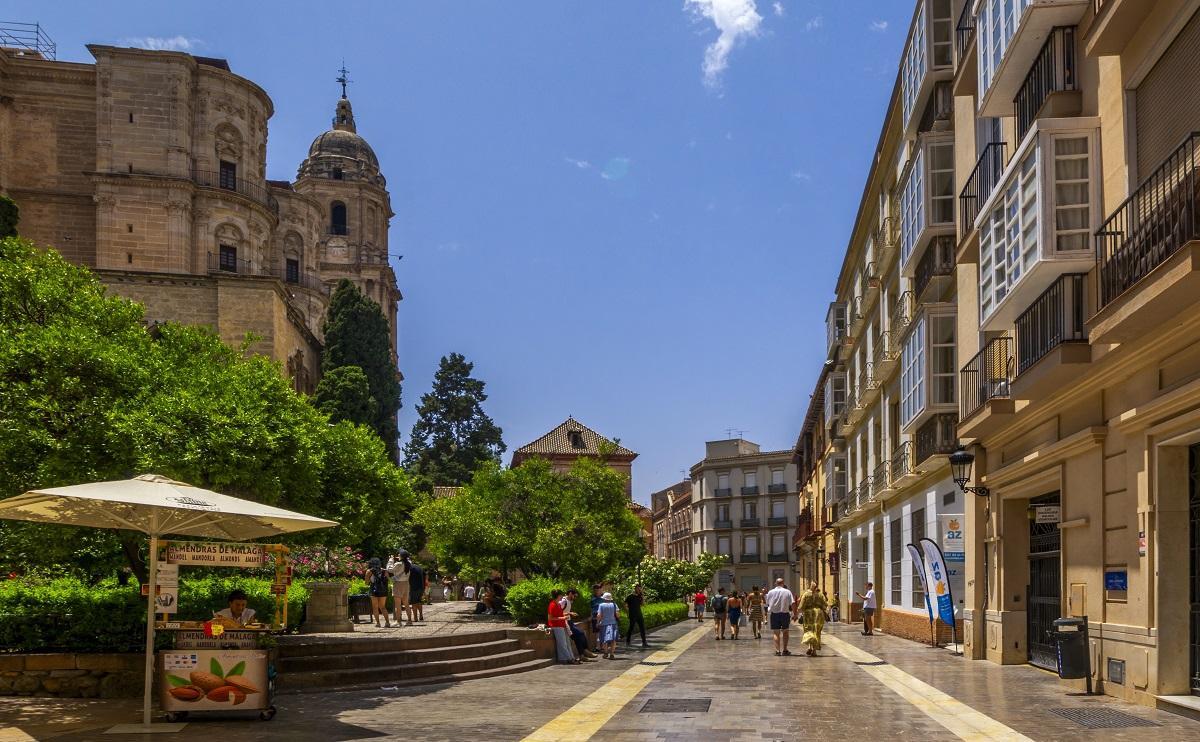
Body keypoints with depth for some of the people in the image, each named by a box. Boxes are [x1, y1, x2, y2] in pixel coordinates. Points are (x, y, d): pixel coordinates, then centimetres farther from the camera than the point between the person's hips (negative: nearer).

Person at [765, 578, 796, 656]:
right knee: (785, 632, 15)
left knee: (776, 633, 5)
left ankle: (777, 650, -2)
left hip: (774, 614, 0)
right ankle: (784, 650, 15)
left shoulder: (770, 592, 0)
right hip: (785, 614, 0)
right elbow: (792, 604, -8)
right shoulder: (787, 592, -3)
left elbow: (767, 604, 7)